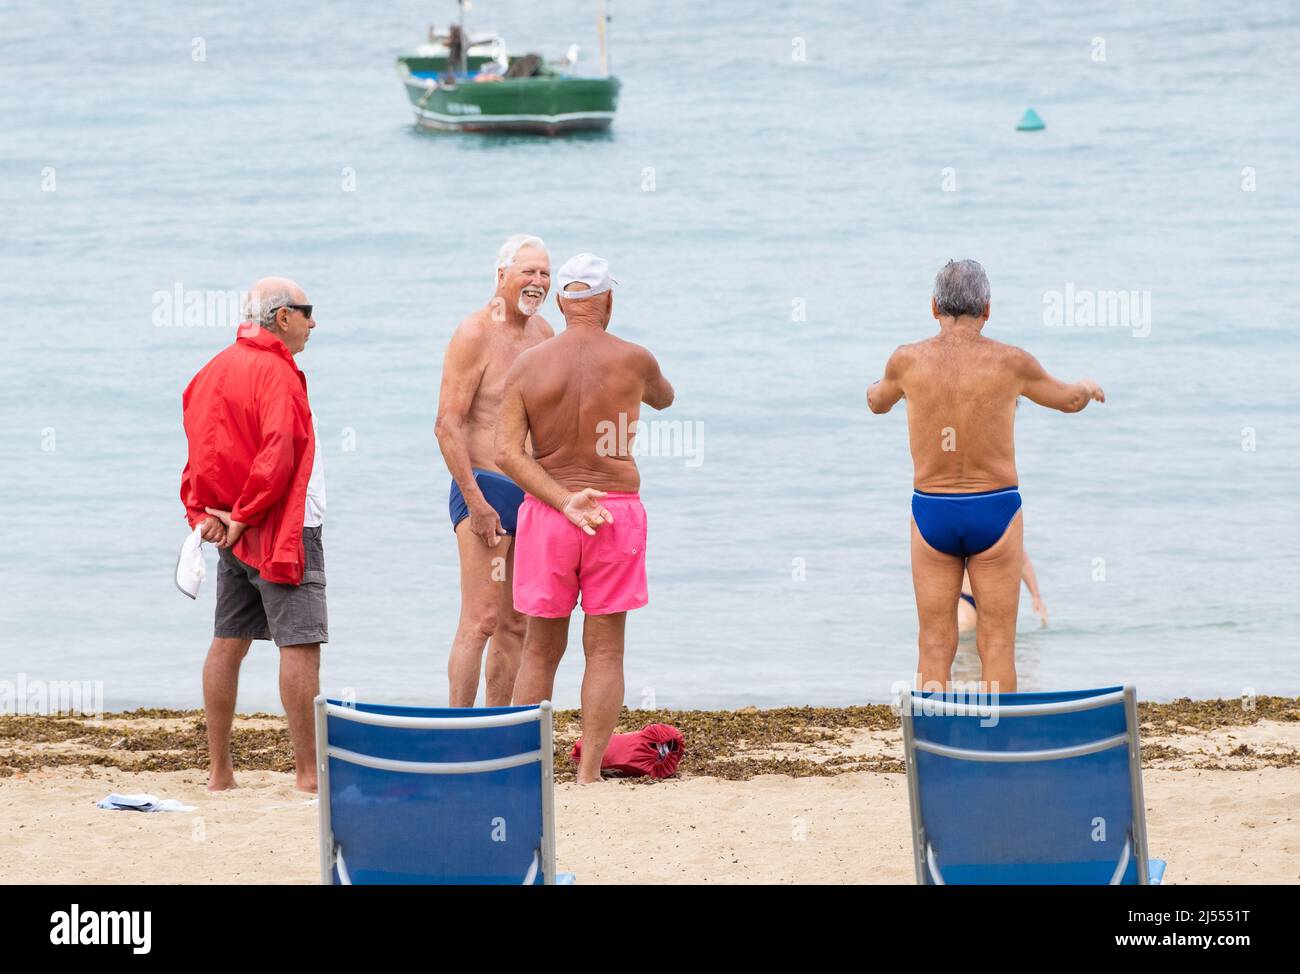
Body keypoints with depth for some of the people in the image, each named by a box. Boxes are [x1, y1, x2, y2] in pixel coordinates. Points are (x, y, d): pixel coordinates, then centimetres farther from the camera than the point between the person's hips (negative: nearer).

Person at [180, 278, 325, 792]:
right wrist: (245, 516, -15)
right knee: (300, 643, -8)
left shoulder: (216, 370, 13)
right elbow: (278, 451, -23)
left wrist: (201, 513, 3)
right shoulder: (276, 373, -14)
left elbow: (199, 449, 11)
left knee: (228, 643, 11)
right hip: (282, 530, -9)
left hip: (234, 536, 9)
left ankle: (219, 770, 13)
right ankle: (309, 771, -11)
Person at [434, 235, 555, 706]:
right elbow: (447, 425, -16)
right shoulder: (474, 335, -11)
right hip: (485, 490, -8)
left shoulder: (543, 333, 12)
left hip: (532, 492, 8)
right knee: (480, 620, -13)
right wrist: (476, 503, -19)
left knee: (516, 623, 9)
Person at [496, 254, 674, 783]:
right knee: (604, 652, 5)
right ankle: (589, 773, 1)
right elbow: (664, 398, 20)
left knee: (540, 651, 12)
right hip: (617, 510, -2)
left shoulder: (528, 365, -2)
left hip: (546, 514, 2)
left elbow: (507, 452, -12)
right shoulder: (633, 360, -5)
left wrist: (565, 502, -14)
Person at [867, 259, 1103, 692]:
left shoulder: (909, 360, -4)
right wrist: (1087, 386, 37)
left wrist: (876, 388, 44)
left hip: (932, 513, 1)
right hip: (995, 511, -1)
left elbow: (878, 402, 19)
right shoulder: (1011, 363, -6)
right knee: (997, 645, 4)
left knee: (935, 647, 6)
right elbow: (1069, 399, 13)